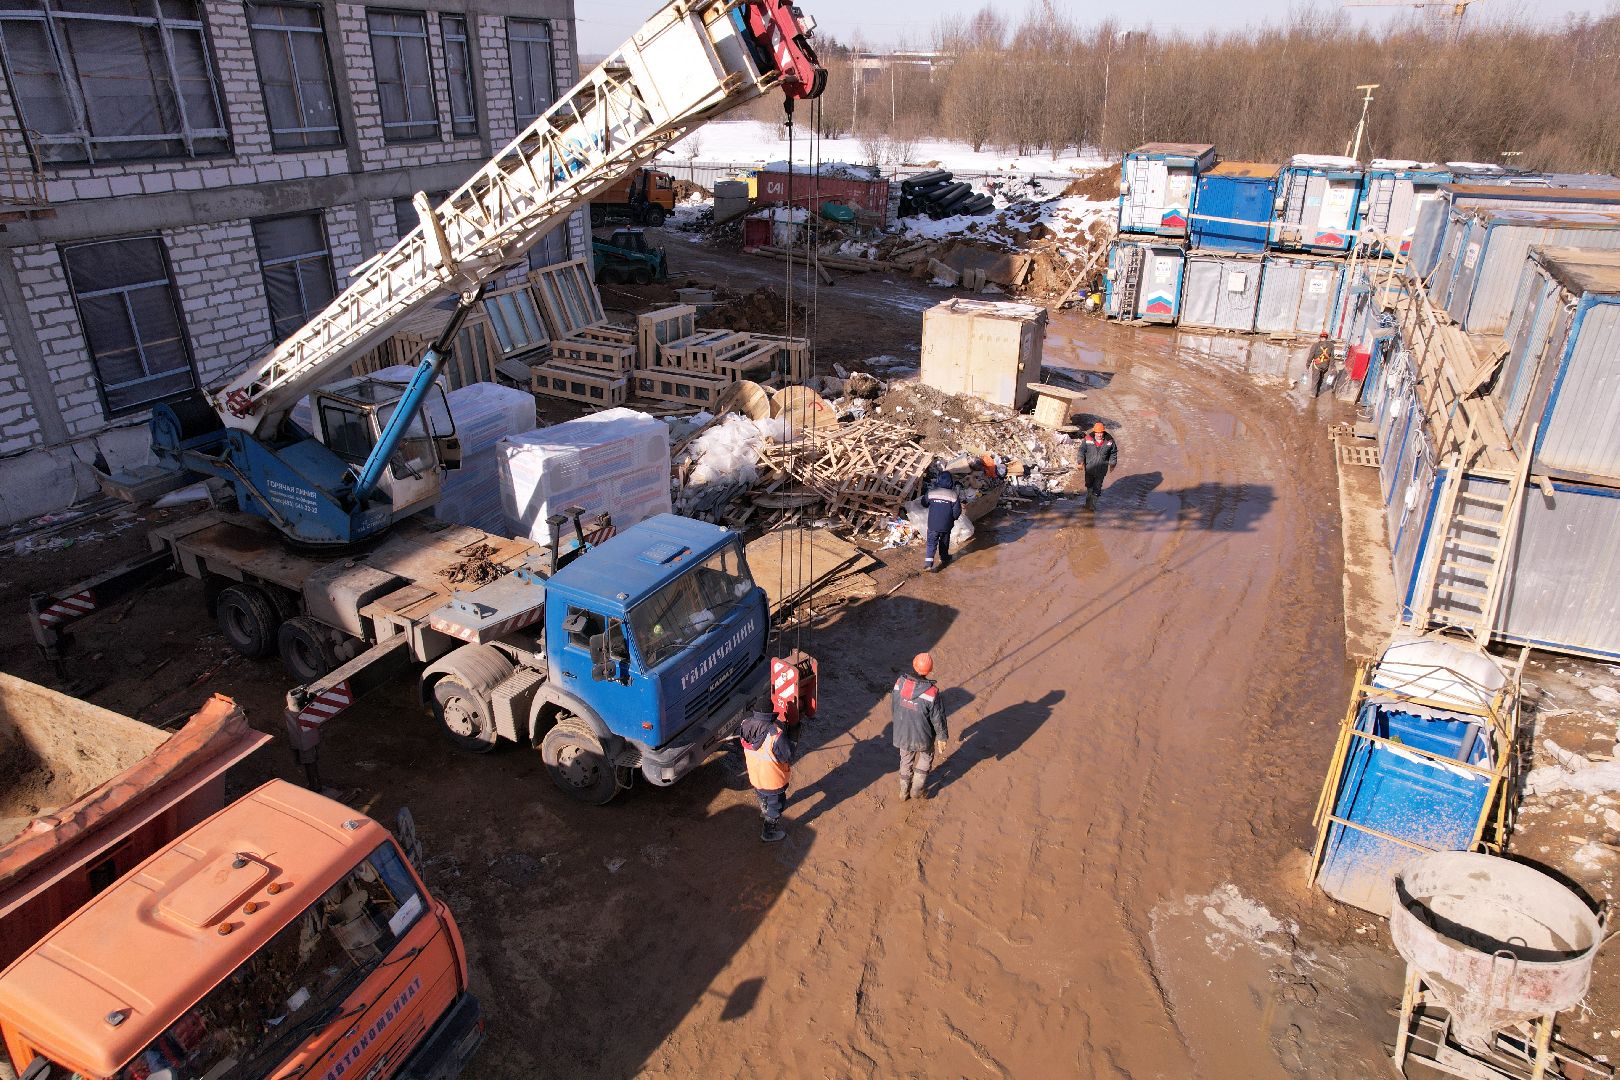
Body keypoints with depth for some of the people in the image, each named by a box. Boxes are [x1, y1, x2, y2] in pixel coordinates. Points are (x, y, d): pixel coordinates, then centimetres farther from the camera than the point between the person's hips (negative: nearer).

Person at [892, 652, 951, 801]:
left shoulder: (900, 682, -18)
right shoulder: (931, 691, -30)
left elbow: (893, 702, 1)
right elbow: (938, 717, -19)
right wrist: (942, 738, -3)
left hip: (902, 732, 3)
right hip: (922, 735, -3)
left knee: (906, 760, 26)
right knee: (925, 757, 26)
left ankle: (904, 791, 40)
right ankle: (916, 790, 33)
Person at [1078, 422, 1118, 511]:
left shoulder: (1109, 440, -8)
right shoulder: (1087, 439, -12)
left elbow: (1113, 452, 6)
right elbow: (1082, 450, -3)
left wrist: (1112, 463, 5)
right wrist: (1081, 461, -13)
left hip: (1101, 469, -1)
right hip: (1089, 467, 1)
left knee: (1097, 487, 1)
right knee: (1089, 485, 19)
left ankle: (1093, 504, 13)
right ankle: (1088, 500, 42)